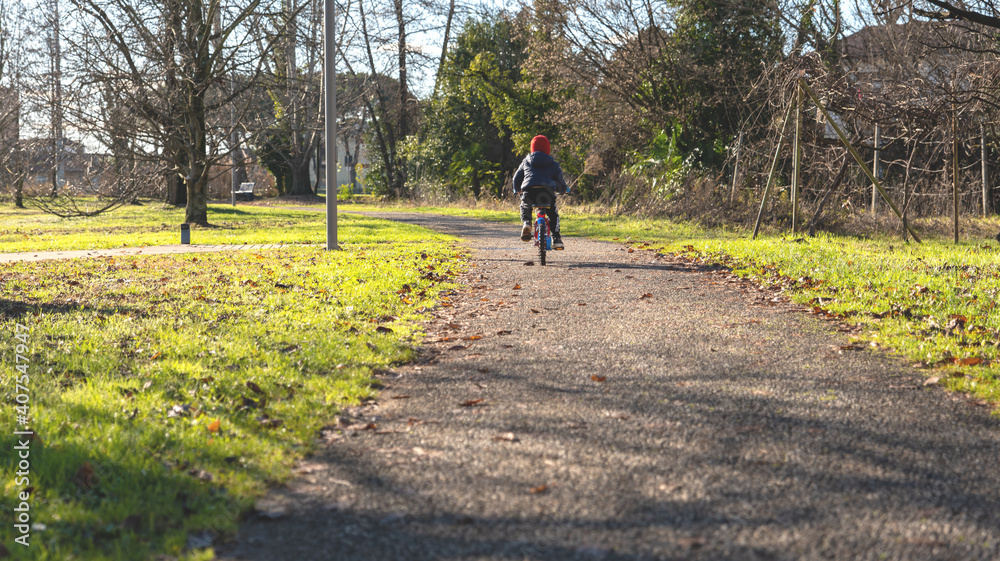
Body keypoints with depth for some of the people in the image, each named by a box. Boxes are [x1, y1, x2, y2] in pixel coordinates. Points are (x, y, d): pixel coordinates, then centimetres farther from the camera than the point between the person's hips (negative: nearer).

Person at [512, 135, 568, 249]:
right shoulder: (553, 164, 21)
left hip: (529, 192, 1)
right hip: (547, 192, -1)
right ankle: (556, 238, 9)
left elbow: (517, 177, 31)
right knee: (553, 214, 21)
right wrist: (564, 190, 46)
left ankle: (526, 222, 2)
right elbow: (560, 181, 23)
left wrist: (517, 189, 51)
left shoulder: (526, 161, 25)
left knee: (525, 207, 32)